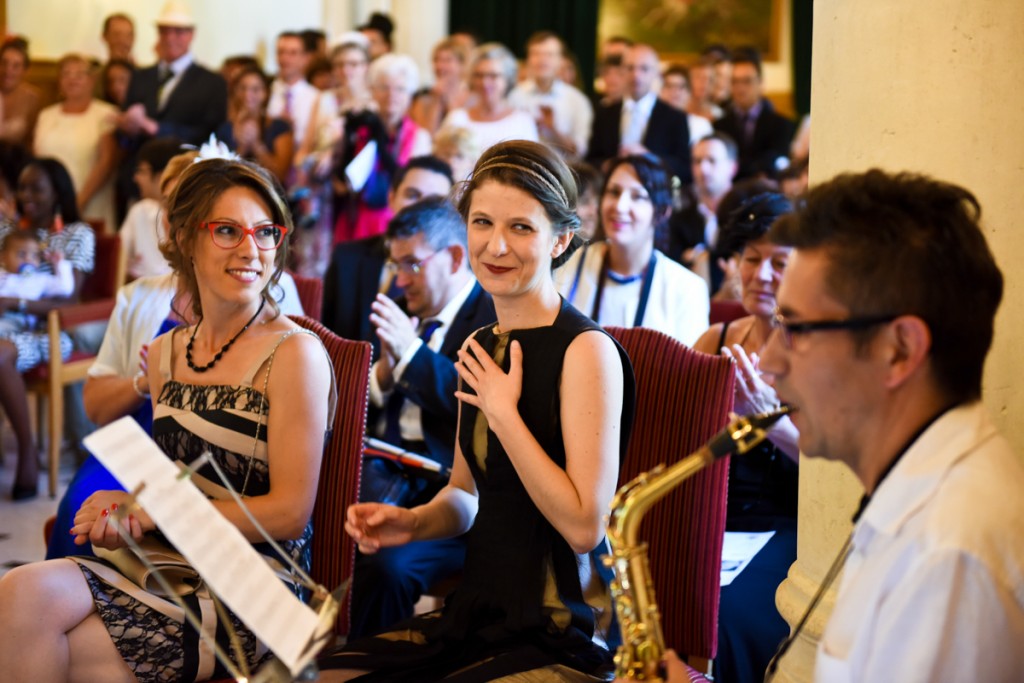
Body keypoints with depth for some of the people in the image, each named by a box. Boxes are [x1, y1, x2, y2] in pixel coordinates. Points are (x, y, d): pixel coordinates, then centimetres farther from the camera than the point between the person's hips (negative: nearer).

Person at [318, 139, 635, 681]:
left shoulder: (586, 350, -14)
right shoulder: (479, 349, 9)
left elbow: (584, 524, -21)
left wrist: (502, 412, -16)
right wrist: (413, 522, 0)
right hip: (478, 615, 7)